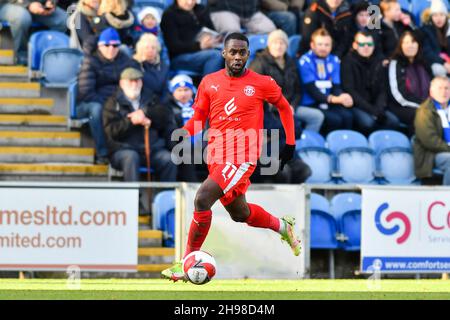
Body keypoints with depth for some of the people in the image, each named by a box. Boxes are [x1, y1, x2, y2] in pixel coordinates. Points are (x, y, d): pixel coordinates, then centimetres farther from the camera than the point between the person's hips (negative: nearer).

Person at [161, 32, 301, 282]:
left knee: (202, 199, -22)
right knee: (240, 214, 20)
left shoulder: (262, 84, -3)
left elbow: (284, 107, 13)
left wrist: (290, 143, 12)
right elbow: (198, 119, 11)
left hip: (242, 157, -6)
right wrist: (183, 135, -10)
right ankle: (283, 227, 49)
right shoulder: (209, 82, 6)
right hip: (217, 156, 6)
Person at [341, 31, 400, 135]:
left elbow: (382, 90, 10)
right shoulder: (348, 61, -3)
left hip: (375, 106, 5)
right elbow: (350, 91, -11)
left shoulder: (378, 63, 13)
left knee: (393, 121, -23)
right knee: (367, 121, -35)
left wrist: (379, 108, -12)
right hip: (356, 106, -5)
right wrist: (372, 110, -18)